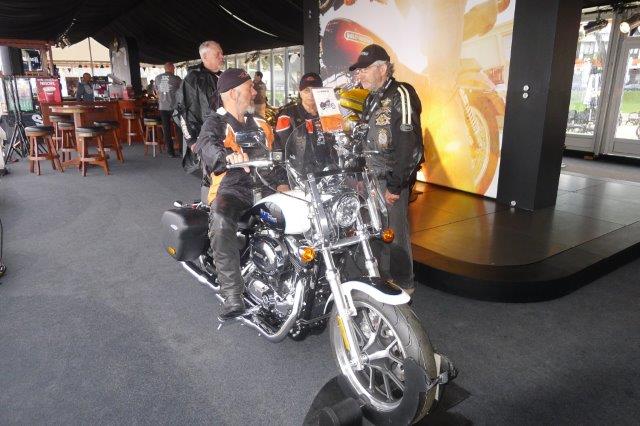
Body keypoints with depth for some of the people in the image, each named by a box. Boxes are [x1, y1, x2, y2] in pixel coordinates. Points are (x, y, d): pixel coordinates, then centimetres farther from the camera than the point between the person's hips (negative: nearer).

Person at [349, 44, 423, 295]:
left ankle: (404, 284, 15)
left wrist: (395, 185, -21)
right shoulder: (373, 99, 16)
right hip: (372, 178, 9)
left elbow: (410, 145, -20)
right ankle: (382, 277, 32)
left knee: (395, 232, -1)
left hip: (392, 180, -9)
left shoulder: (401, 95, -13)